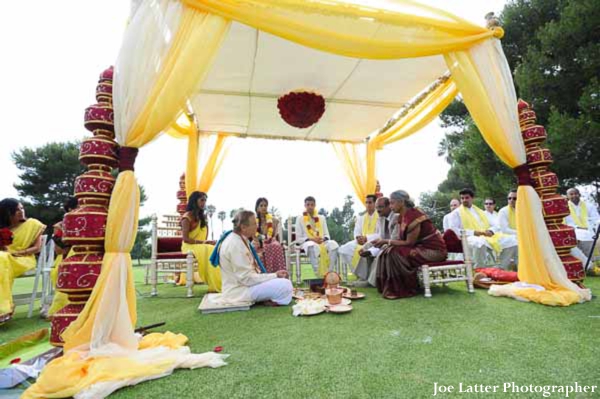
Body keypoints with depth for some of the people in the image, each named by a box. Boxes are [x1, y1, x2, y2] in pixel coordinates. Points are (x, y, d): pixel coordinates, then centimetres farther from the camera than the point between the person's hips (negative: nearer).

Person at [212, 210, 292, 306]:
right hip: (240, 291, -10)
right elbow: (247, 278, -23)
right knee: (285, 285, -20)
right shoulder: (235, 245, -23)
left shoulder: (240, 239, 6)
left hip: (243, 284, 10)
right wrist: (274, 275, -16)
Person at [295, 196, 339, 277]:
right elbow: (298, 239, 1)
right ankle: (319, 274, -39)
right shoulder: (300, 218, 6)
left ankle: (329, 272, -30)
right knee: (313, 246, -42)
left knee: (333, 244, -32)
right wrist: (311, 239, -14)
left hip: (322, 242, 3)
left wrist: (323, 239, -11)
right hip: (307, 243, -3)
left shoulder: (321, 218, 17)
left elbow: (327, 235, 14)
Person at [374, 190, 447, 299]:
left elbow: (409, 243, -21)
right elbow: (402, 238, 7)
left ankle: (405, 290, -6)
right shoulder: (402, 216, 4)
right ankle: (390, 287, 6)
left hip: (434, 250, -9)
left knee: (396, 254, -23)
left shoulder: (414, 216, -24)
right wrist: (386, 242, -7)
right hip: (421, 247, 9)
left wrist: (387, 241, -17)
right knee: (388, 251, -3)